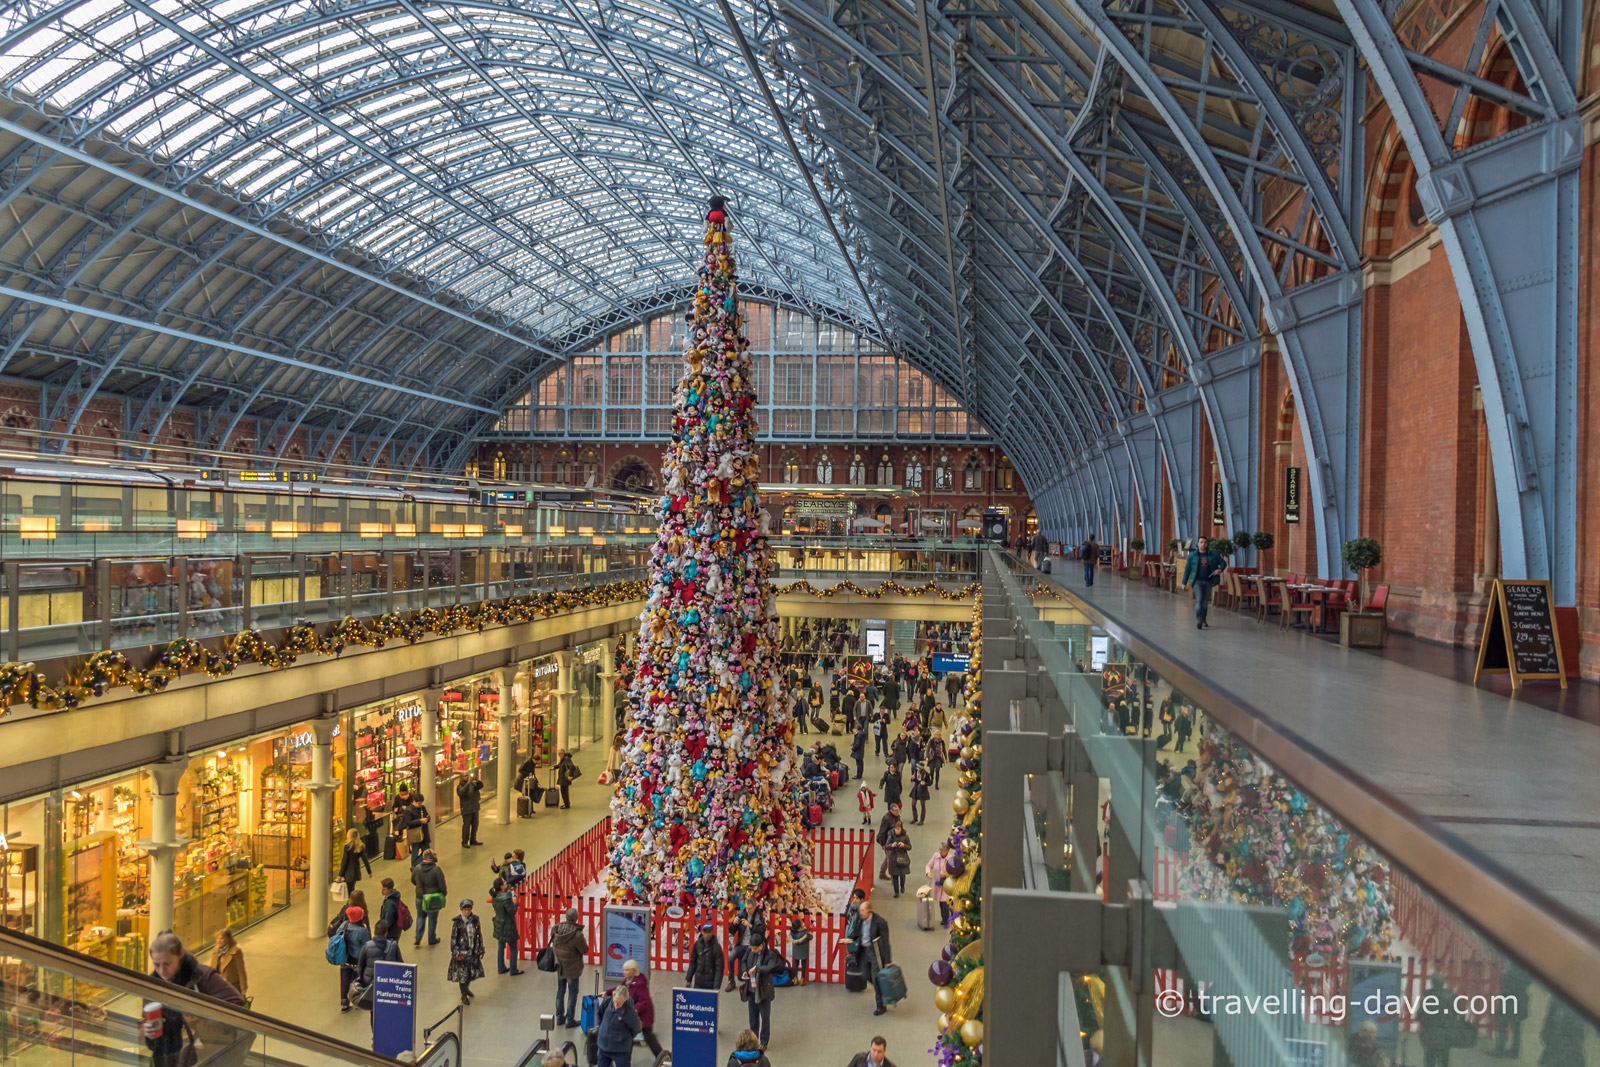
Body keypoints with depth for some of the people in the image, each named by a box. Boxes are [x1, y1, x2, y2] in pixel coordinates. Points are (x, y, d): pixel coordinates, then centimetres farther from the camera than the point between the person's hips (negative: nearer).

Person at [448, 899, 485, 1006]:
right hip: (462, 952, -4)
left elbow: (479, 935, 8)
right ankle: (464, 995, 21)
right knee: (462, 973, 2)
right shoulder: (457, 922, -11)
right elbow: (453, 938, -8)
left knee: (473, 971, 12)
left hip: (473, 951, 4)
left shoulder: (475, 920, 0)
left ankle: (466, 988, 40)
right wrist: (456, 952, -13)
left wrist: (481, 950, 10)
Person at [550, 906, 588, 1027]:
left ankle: (559, 1017, 34)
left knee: (560, 991, 21)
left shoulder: (555, 929, -12)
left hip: (559, 966, 5)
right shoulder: (577, 934, -30)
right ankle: (569, 1020, 19)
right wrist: (584, 941, -3)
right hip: (572, 968, -5)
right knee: (572, 993, 11)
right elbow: (585, 951, -17)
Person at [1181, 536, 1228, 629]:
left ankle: (1203, 620, 24)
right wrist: (1184, 583, 4)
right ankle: (1199, 620, -25)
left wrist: (1220, 570, -11)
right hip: (1197, 580, -2)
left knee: (1205, 602, 9)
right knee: (1199, 600, -18)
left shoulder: (1213, 555, 5)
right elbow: (1187, 569, 5)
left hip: (1208, 581, 2)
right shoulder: (1192, 555, 2)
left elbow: (1223, 563, 12)